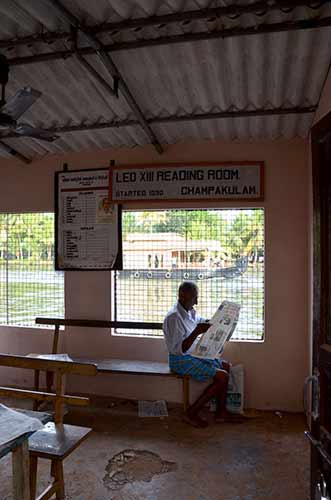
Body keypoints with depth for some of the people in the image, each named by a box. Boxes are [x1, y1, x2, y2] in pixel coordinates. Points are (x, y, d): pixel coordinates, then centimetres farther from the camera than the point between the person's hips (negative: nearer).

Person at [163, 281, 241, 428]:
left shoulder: (190, 312, 5)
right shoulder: (174, 317, -25)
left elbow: (203, 322, 27)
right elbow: (179, 349, -27)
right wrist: (197, 332, -34)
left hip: (193, 355, 10)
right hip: (181, 361, -10)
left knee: (226, 366, 9)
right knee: (222, 377, -14)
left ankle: (221, 412, 13)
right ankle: (191, 413, -5)